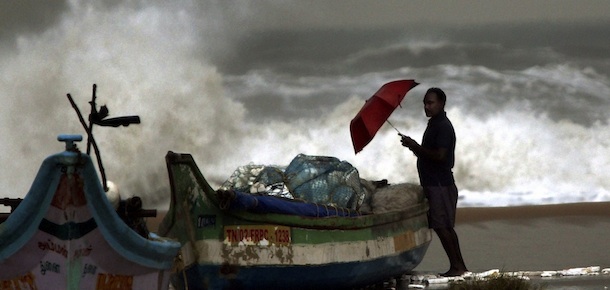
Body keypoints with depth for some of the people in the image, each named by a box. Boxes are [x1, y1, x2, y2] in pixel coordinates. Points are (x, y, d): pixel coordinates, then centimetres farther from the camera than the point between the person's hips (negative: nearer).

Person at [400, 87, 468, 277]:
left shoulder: (443, 126, -14)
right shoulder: (434, 124, 17)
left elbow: (440, 155, -24)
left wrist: (415, 146, -16)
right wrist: (414, 147, 6)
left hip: (440, 185, -10)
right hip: (434, 183, 10)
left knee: (442, 227, -10)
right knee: (445, 227, 11)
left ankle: (457, 267, -7)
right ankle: (458, 266, 15)